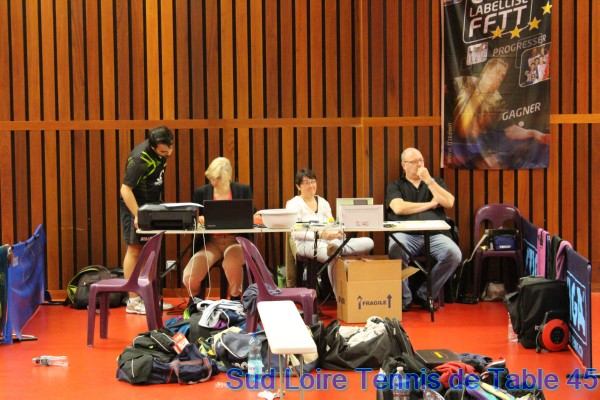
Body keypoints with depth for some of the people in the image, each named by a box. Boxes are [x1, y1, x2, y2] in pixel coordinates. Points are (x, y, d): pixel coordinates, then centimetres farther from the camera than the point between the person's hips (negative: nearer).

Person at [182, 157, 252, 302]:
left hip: (235, 241, -2)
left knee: (233, 261, -40)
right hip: (210, 242, 2)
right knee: (189, 277, -24)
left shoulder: (243, 191, 7)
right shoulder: (201, 192, 9)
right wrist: (199, 219, -12)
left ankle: (235, 300, -11)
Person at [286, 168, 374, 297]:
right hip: (307, 244, -6)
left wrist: (338, 233, -12)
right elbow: (295, 232, -11)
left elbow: (331, 225, 15)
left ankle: (336, 249, -39)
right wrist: (319, 234, -26)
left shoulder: (323, 203, 22)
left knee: (368, 243, -16)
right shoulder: (294, 204, 4)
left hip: (329, 241, 6)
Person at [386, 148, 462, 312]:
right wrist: (430, 204, 3)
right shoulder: (395, 186, 18)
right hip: (405, 234, -2)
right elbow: (398, 208, -4)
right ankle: (404, 298, -17)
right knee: (395, 250, -37)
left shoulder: (436, 182, 25)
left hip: (434, 235, 2)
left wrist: (428, 180, 2)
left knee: (454, 254, -29)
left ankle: (425, 295, -9)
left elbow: (449, 203, 6)